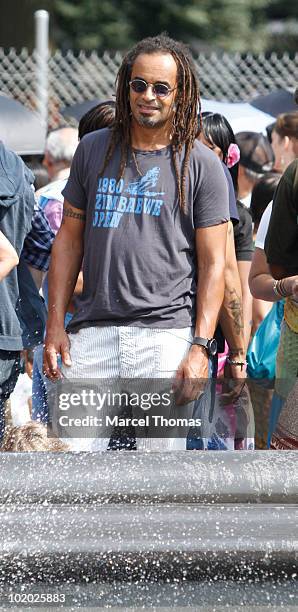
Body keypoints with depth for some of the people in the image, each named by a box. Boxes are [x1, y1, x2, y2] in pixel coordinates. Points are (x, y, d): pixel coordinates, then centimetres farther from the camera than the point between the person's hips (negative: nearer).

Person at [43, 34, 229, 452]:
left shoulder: (201, 166, 3)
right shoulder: (93, 151, 12)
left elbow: (213, 264, 1)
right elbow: (69, 240, 15)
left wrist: (201, 347, -8)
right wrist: (56, 324, 7)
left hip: (166, 334, -3)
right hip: (93, 332, 3)